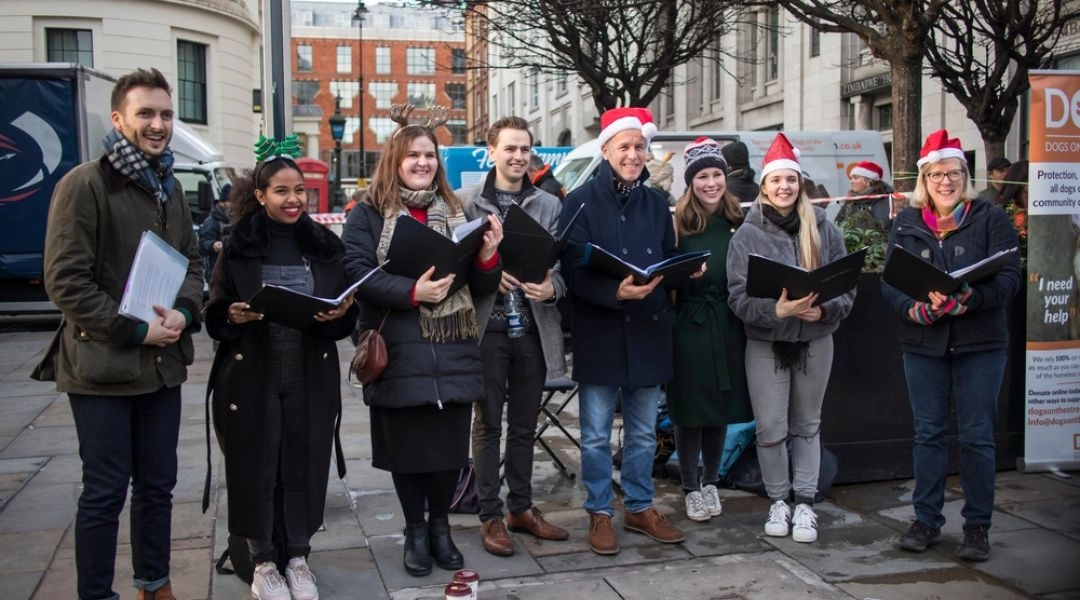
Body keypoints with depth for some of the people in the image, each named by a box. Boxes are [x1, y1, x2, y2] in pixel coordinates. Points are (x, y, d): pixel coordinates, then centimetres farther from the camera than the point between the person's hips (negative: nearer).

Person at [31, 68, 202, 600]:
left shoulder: (170, 189, 12)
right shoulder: (84, 185, -11)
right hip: (102, 366, -6)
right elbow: (65, 281, -15)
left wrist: (183, 312, -6)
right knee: (105, 491, 2)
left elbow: (192, 262, 15)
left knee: (158, 482, 15)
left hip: (163, 364, 7)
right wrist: (135, 331, -17)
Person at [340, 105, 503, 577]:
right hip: (399, 353, -3)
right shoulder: (369, 213, 1)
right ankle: (415, 530, 26)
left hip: (453, 351, 3)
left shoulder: (456, 212, 13)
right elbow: (356, 273, -11)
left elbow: (480, 288, 12)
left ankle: (440, 526, 28)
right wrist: (411, 292, -22)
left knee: (450, 444, 6)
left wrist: (488, 256, -10)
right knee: (406, 445, 6)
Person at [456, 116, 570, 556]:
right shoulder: (467, 201, 0)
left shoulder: (550, 205, 9)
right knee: (488, 424, 5)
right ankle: (490, 516, 14)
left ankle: (522, 508, 26)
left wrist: (551, 288, -15)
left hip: (533, 328, 3)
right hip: (487, 326, -3)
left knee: (524, 425, 13)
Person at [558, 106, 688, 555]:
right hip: (599, 333, -4)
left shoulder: (657, 202, 11)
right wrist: (614, 292, -28)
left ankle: (640, 508, 28)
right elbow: (572, 271, -13)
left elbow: (671, 260, 16)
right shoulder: (581, 202, -5)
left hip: (648, 331, 4)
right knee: (596, 434, 5)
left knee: (643, 432, 14)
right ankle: (600, 513, 19)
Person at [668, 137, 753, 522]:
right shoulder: (679, 223, -3)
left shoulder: (737, 221, 7)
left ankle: (711, 483, 29)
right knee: (690, 411, 3)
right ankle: (691, 489, 17)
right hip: (690, 325, -4)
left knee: (722, 409, 12)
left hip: (729, 327, 4)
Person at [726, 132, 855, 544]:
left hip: (815, 341, 2)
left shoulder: (824, 229, 0)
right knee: (770, 429, 1)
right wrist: (777, 311, -25)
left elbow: (846, 286, 2)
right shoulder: (747, 235, -5)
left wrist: (823, 310, -17)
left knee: (807, 425, 11)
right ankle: (778, 501, 19)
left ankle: (805, 504, 19)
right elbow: (738, 296, -10)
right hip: (765, 343, -1)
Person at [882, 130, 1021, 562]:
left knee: (977, 435, 3)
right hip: (923, 344, 2)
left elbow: (1009, 277, -9)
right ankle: (926, 519, 20)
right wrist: (914, 309, -20)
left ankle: (977, 526, 14)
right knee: (928, 433, 9)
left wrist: (969, 300, -26)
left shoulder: (991, 219, 0)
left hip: (980, 343, -2)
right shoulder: (906, 222, 6)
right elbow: (889, 281, 0)